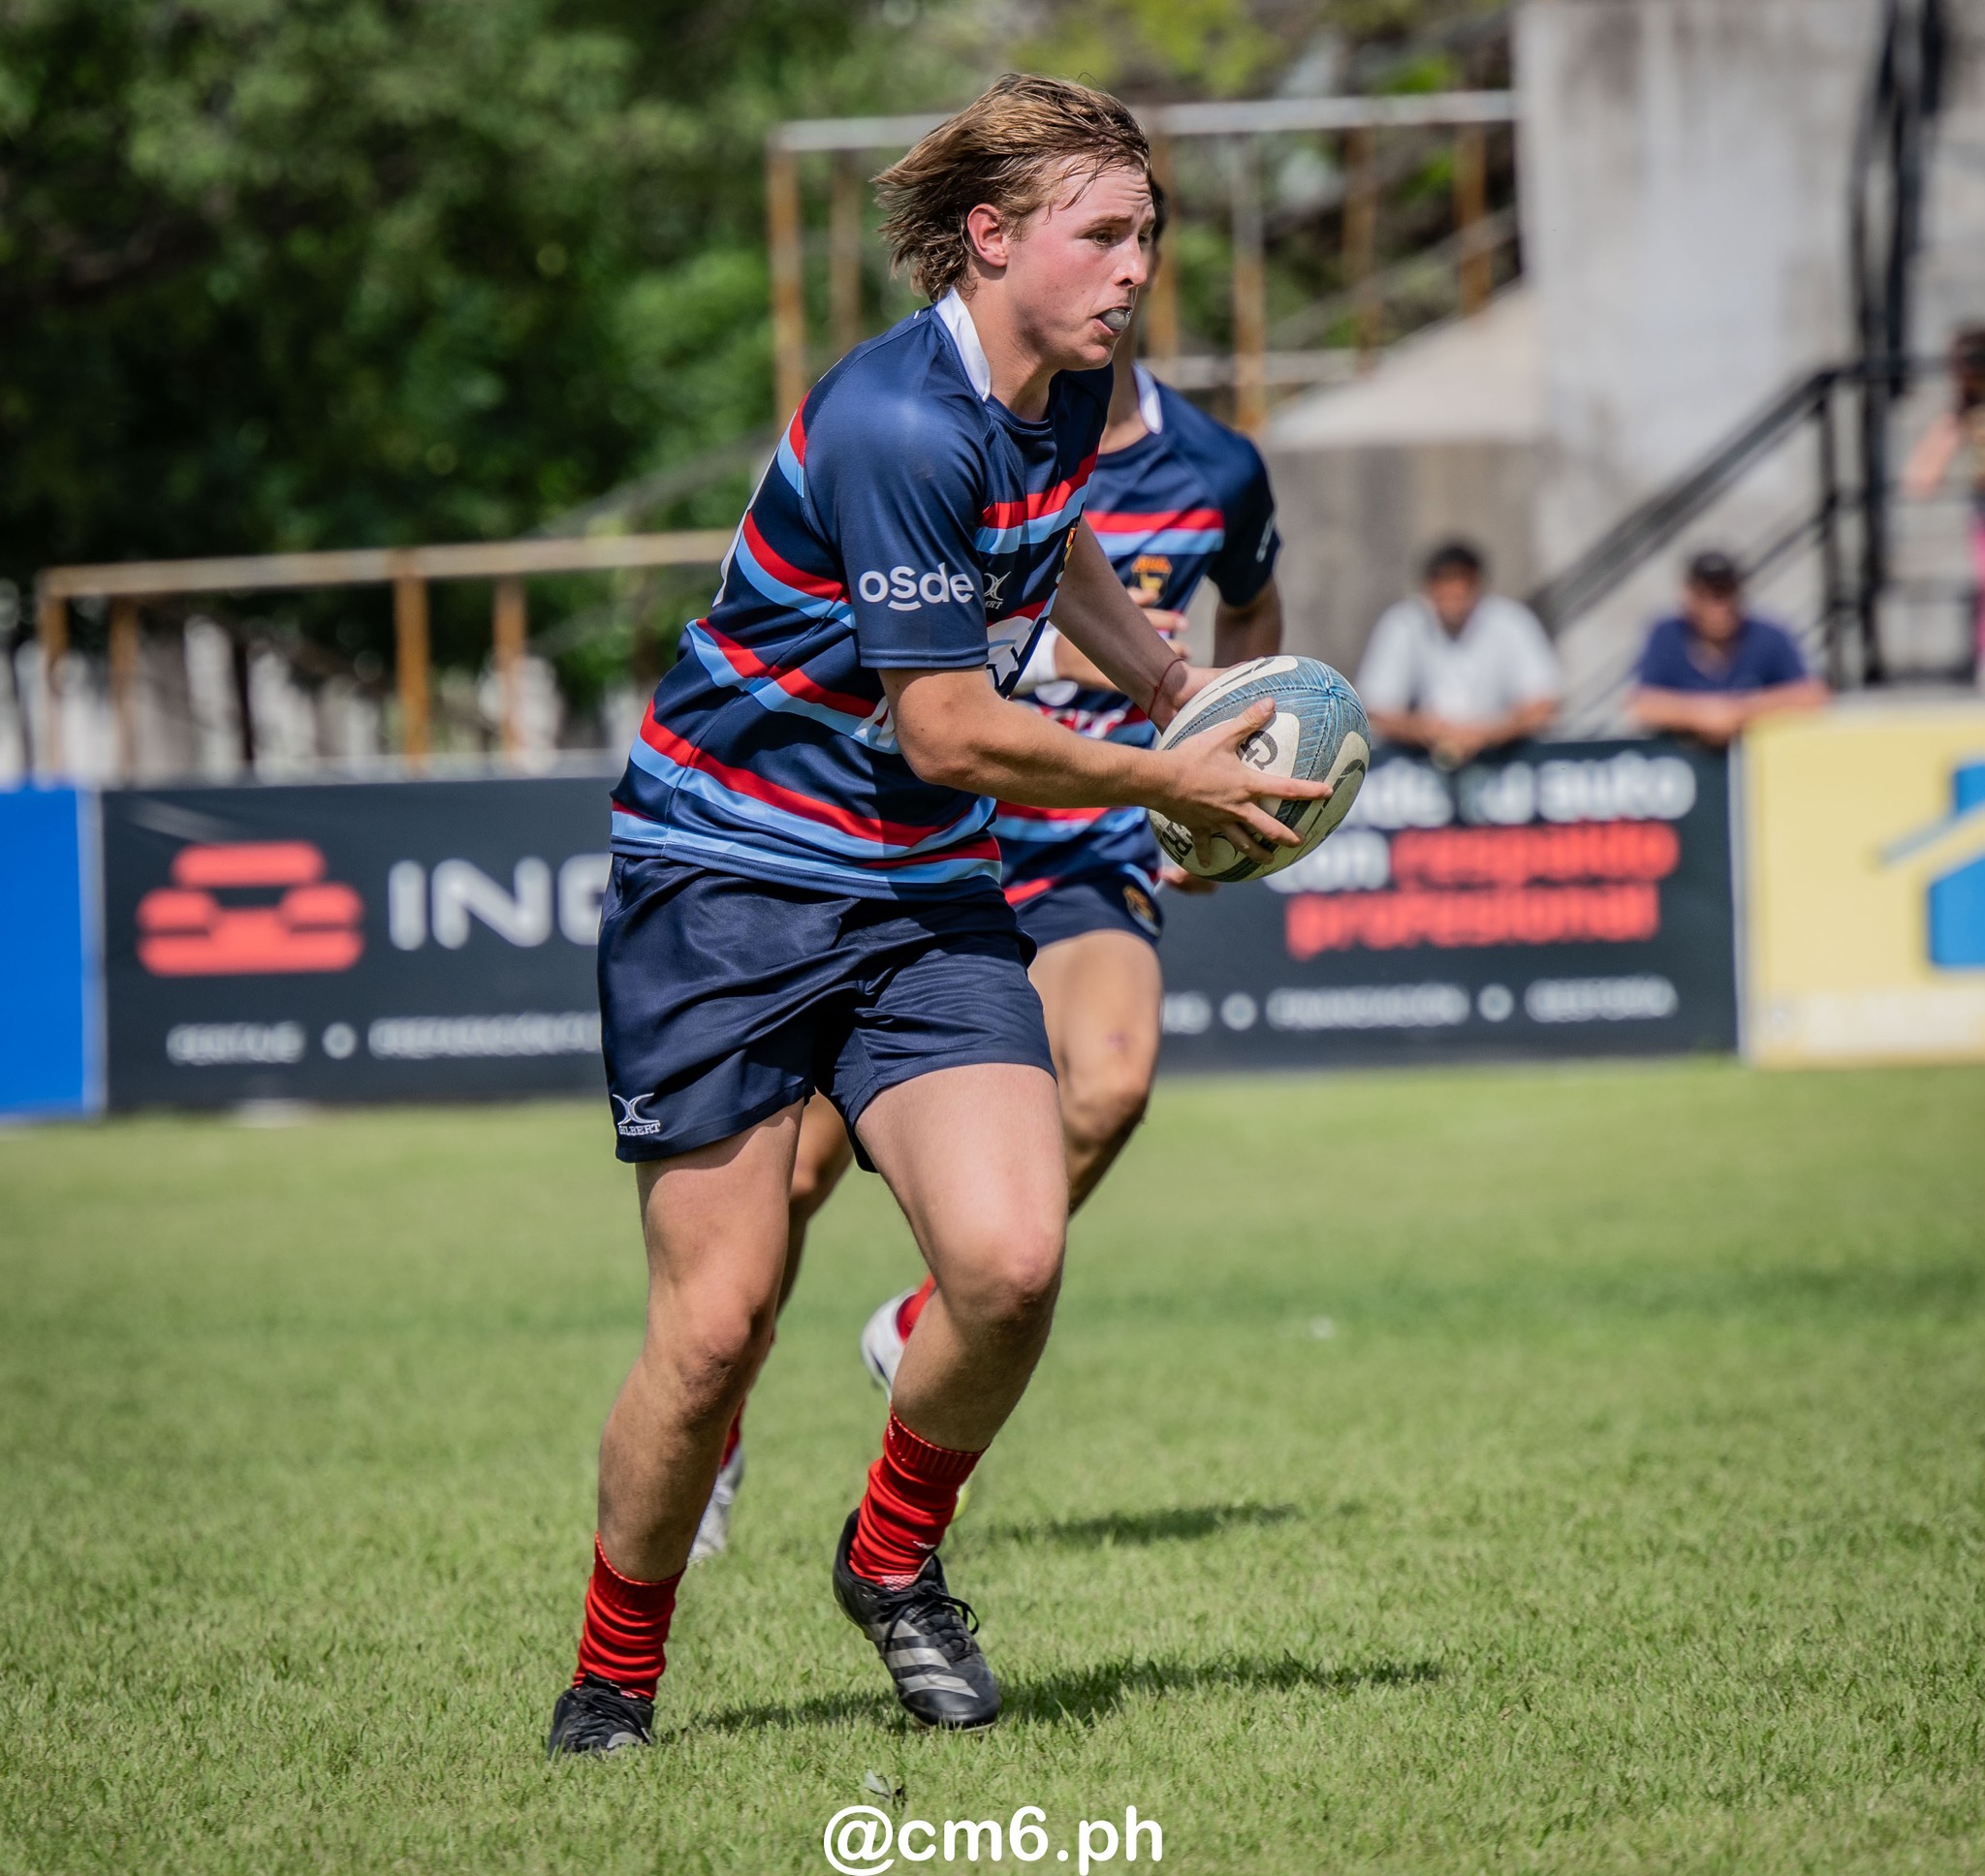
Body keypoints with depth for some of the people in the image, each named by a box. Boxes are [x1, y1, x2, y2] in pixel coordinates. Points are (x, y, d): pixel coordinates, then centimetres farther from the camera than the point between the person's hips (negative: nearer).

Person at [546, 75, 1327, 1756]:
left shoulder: (1068, 389, 5)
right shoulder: (897, 426, -23)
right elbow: (950, 735, -21)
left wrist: (1168, 679, 21)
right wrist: (1165, 784, -8)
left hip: (926, 896, 7)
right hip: (724, 883, -7)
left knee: (1011, 1259, -16)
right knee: (717, 1327, -8)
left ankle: (896, 1559, 11)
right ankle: (615, 1675, 15)